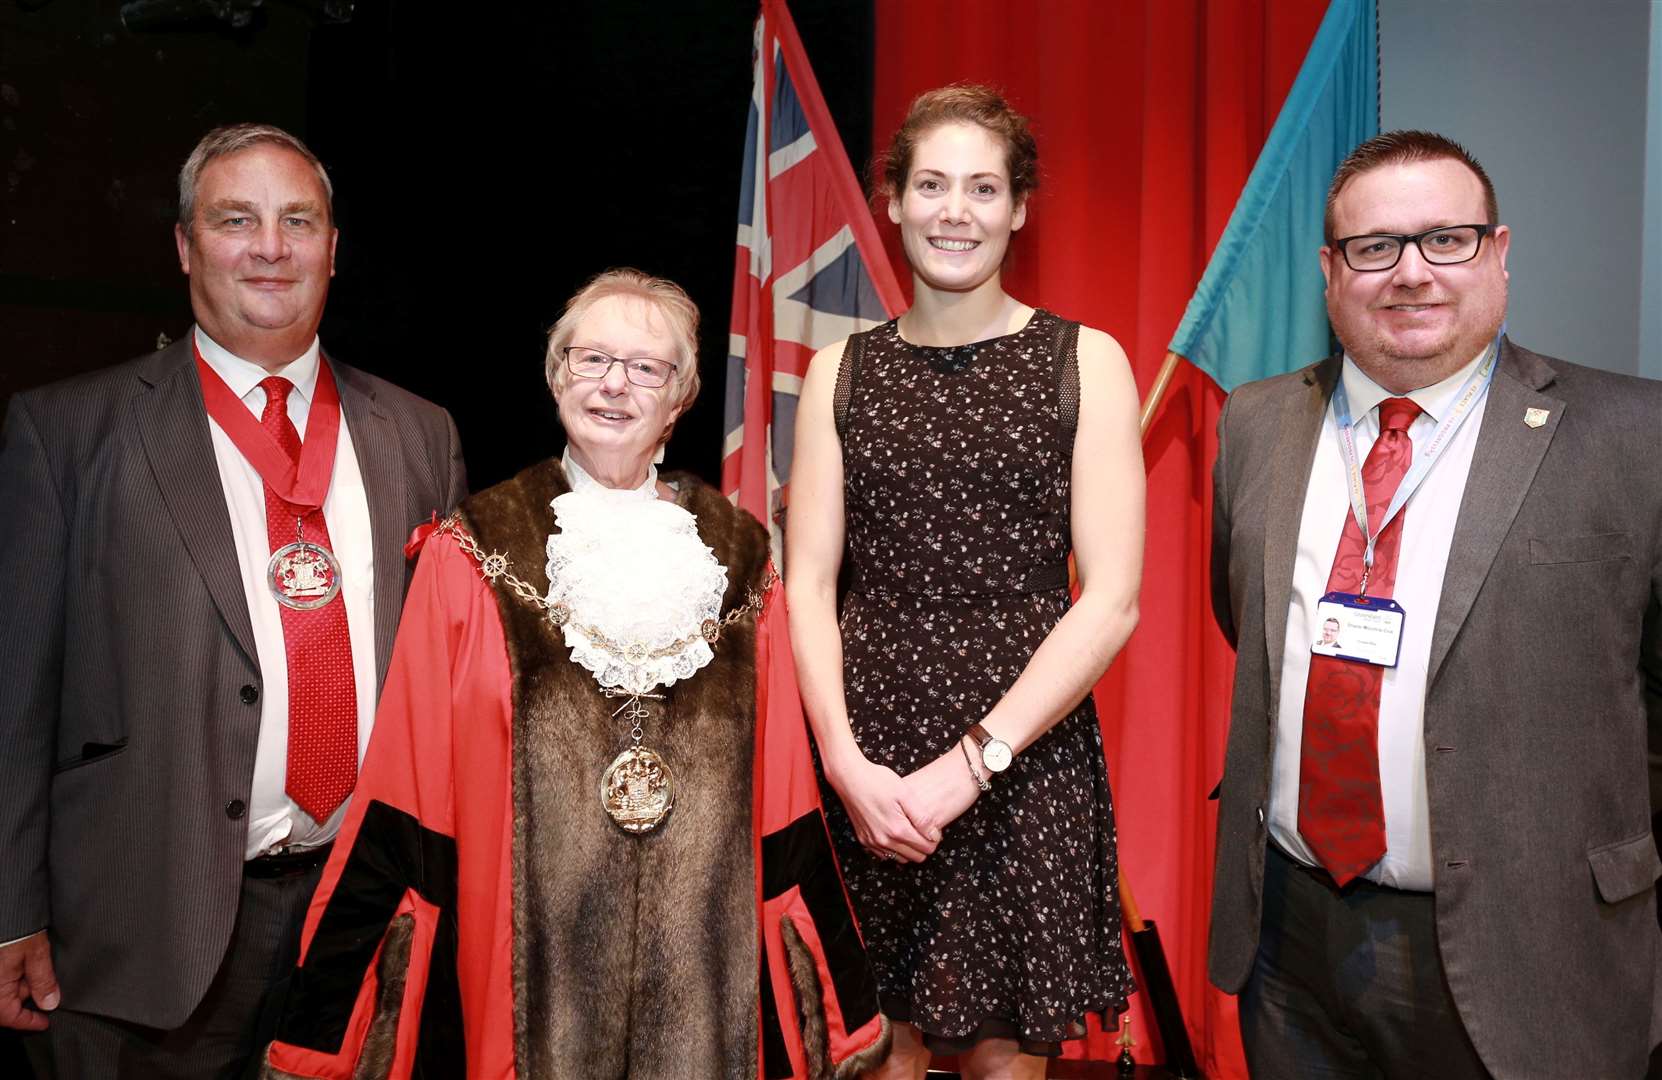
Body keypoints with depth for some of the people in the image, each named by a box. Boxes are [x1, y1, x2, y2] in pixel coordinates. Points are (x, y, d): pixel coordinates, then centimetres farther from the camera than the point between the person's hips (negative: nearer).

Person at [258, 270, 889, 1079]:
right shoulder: (475, 552, -2)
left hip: (700, 944, 2)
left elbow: (779, 792, 4)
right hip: (530, 946, -1)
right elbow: (411, 790, -3)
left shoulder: (736, 552, 3)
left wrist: (835, 1009, 4)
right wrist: (330, 1015, -6)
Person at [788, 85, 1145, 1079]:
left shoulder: (1084, 361, 1)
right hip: (861, 754, 2)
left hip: (1026, 753, -1)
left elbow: (1112, 599, -6)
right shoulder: (843, 370, 7)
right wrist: (849, 762, -11)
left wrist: (972, 760, -13)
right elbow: (807, 583, 2)